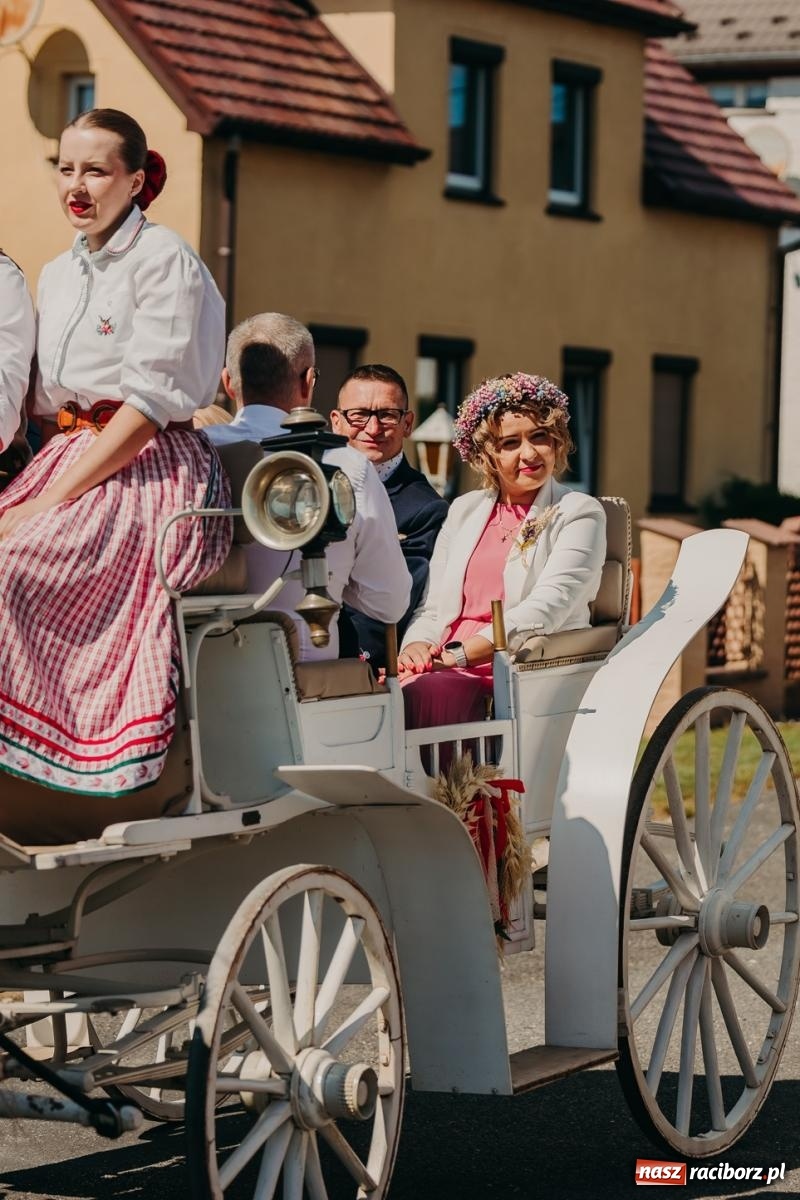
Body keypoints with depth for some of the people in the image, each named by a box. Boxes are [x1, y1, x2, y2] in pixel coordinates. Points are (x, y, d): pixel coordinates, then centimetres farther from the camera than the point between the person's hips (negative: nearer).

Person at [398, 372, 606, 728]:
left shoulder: (579, 513, 7)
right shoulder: (464, 510, 25)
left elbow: (544, 609, -8)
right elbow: (432, 608, 19)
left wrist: (458, 654, -17)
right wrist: (416, 647, -6)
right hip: (443, 668, 4)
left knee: (421, 694, -37)